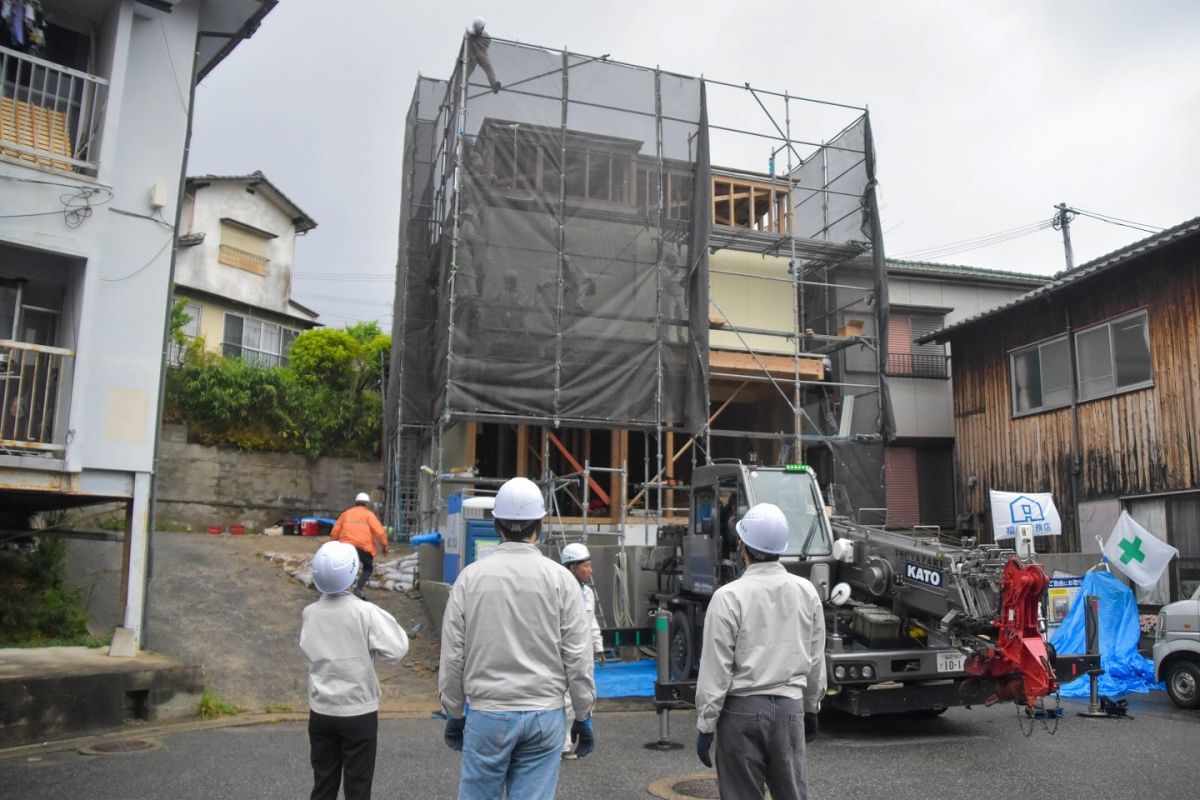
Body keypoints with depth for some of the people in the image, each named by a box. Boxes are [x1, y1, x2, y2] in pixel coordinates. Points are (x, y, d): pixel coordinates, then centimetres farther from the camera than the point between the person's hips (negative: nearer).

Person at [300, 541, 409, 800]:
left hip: (321, 712, 4)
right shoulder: (365, 612, -17)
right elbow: (397, 650, -18)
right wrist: (384, 618, -4)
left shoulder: (309, 614, -5)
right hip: (359, 713, -4)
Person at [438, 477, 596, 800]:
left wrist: (453, 713, 13)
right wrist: (583, 716, 7)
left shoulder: (471, 577, -2)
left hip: (487, 714, 0)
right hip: (544, 716, 0)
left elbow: (452, 654, 2)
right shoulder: (560, 579, -4)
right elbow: (577, 656, -3)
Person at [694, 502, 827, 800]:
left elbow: (716, 669, -13)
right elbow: (816, 660, 9)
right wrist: (811, 708, 21)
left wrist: (705, 724, -5)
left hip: (742, 709, -4)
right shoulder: (806, 592, 1)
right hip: (790, 707, 4)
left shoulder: (729, 597, -14)